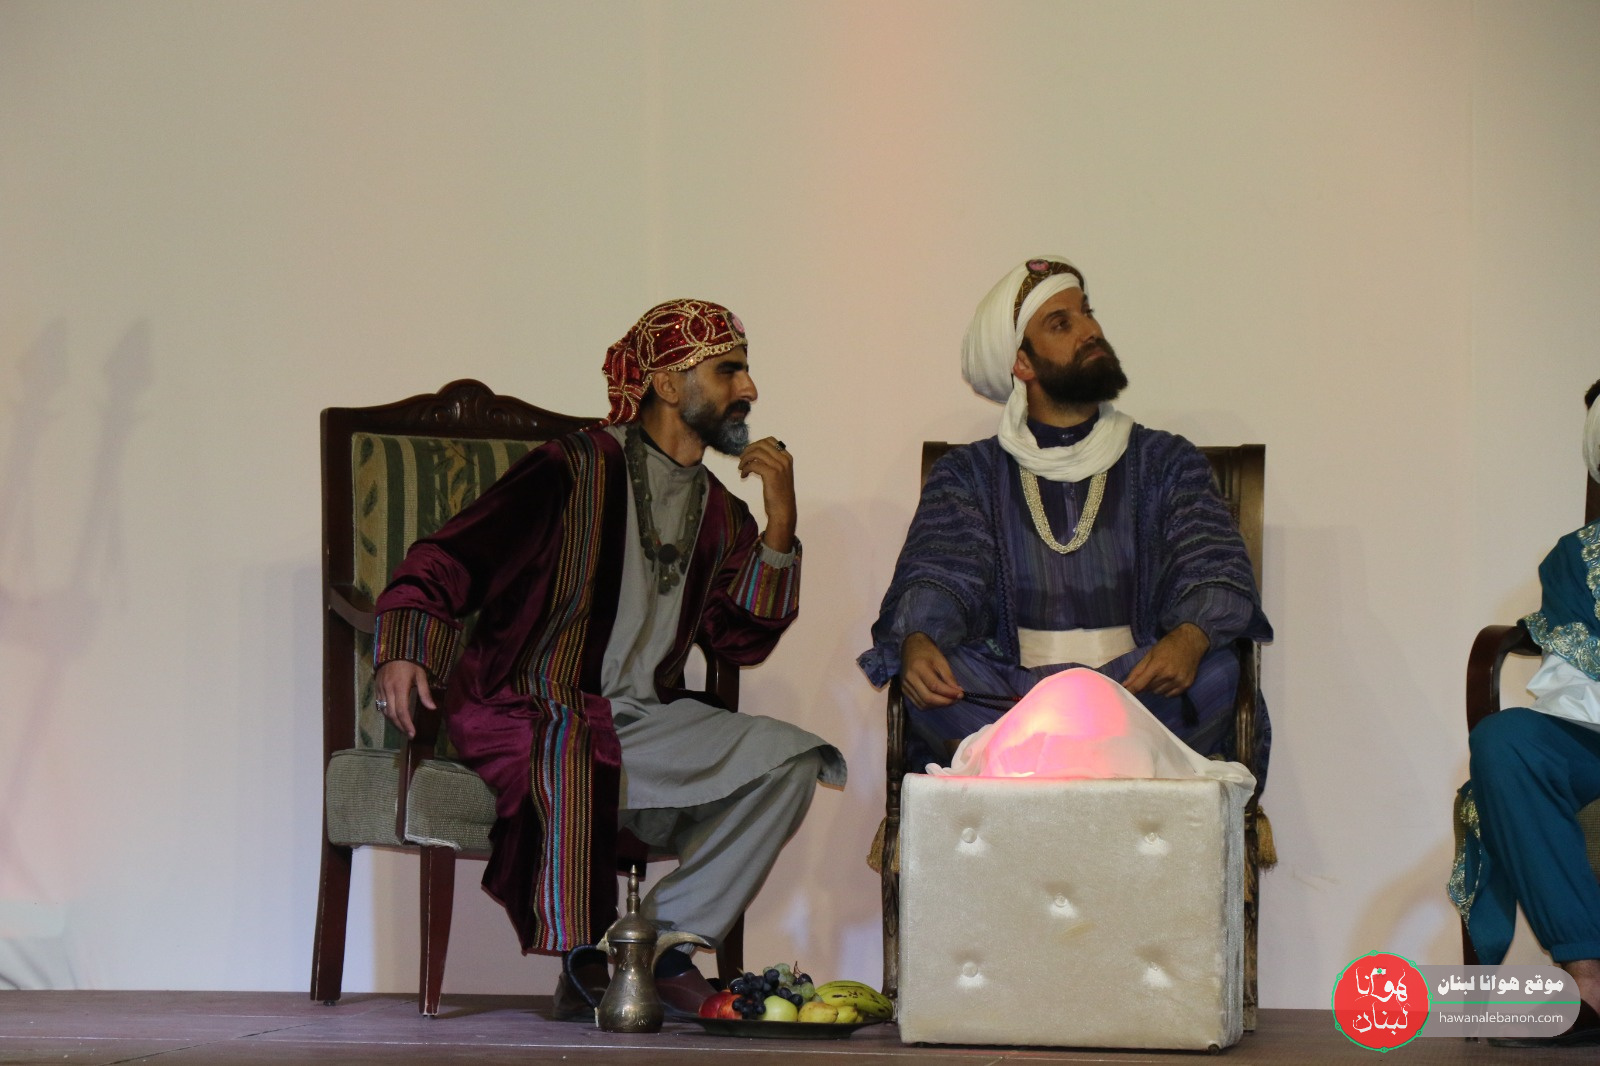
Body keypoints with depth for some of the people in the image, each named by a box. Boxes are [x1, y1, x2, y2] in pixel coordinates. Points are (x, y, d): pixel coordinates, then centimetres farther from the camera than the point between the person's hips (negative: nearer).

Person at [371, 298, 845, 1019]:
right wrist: (405, 649, -26)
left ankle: (667, 942, -13)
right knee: (576, 762, -42)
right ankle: (589, 961, -21)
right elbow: (450, 560, -9)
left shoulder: (718, 514, 17)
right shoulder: (575, 471, -4)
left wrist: (779, 522, -2)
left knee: (791, 760, -17)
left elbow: (744, 641, 8)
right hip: (531, 715, -6)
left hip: (644, 721, 6)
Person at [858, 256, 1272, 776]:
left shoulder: (1166, 463, 16)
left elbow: (1217, 573, 1)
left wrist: (1190, 637, -24)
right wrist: (917, 642, -25)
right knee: (938, 676, -32)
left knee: (1212, 673, -31)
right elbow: (937, 576, 0)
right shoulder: (970, 474, 16)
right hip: (1009, 701, 0)